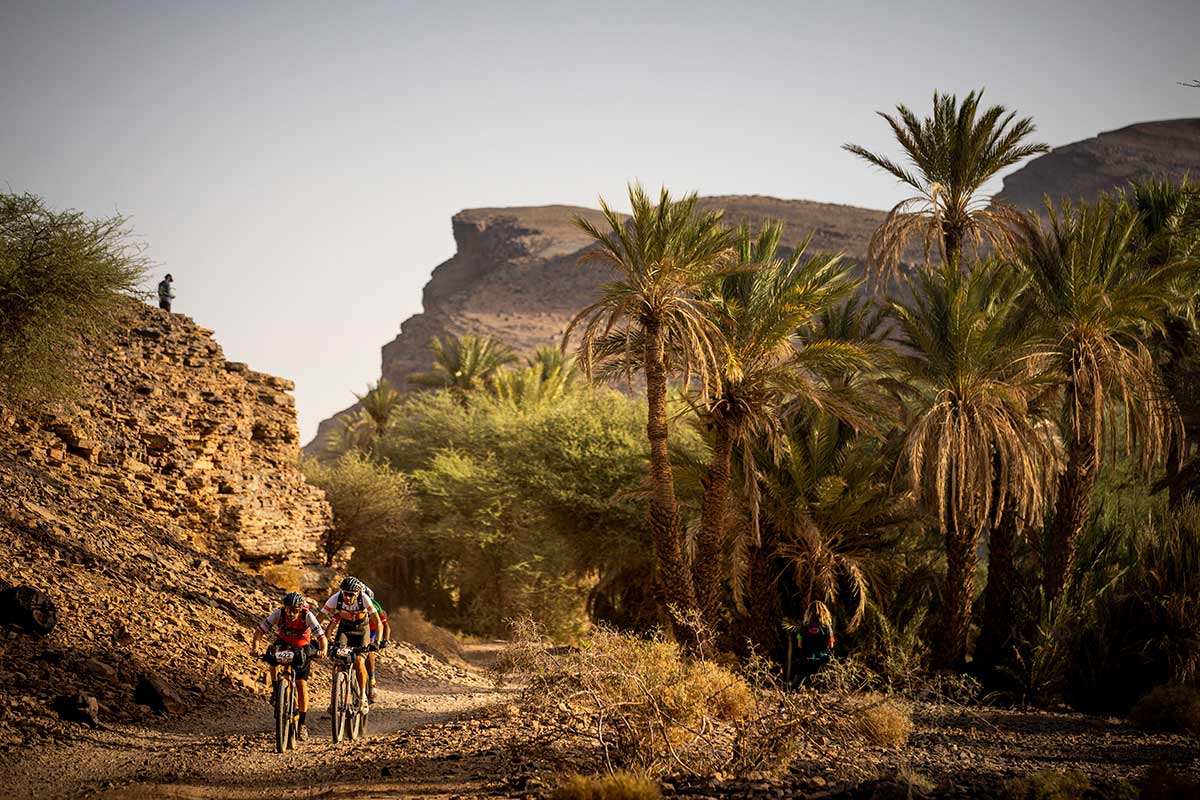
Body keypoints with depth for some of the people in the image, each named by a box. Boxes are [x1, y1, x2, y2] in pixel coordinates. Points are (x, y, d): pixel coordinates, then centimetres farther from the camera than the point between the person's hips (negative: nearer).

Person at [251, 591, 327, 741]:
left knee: (301, 684, -11)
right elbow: (260, 630, -27)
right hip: (283, 643, 2)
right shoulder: (279, 613, -26)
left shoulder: (307, 616, -29)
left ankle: (303, 722, 0)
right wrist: (255, 647, -45)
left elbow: (322, 637, -33)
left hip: (302, 648, -2)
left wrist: (322, 651, -54)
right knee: (272, 656, -31)